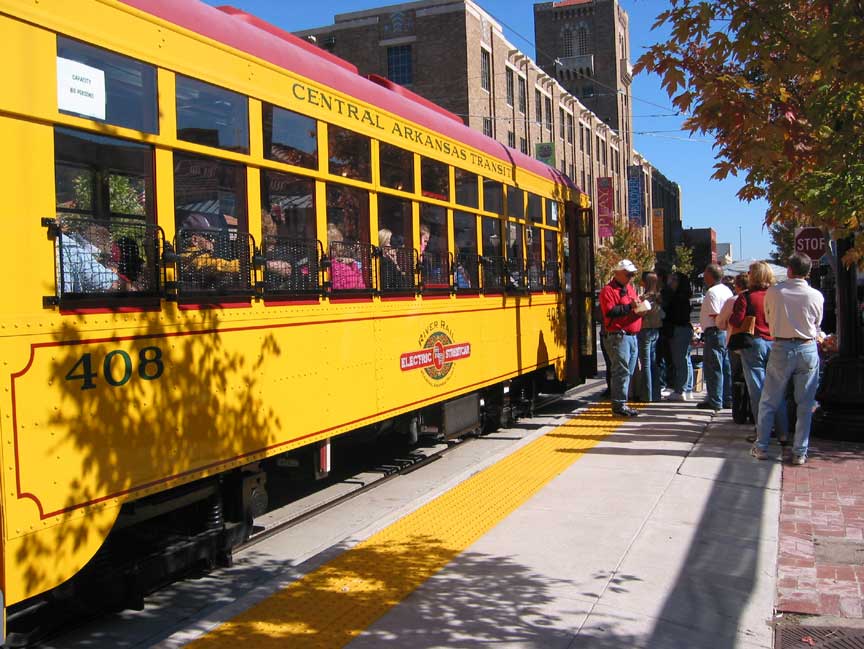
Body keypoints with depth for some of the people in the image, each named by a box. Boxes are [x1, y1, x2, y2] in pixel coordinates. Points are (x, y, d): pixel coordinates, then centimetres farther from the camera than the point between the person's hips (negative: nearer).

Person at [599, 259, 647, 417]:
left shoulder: (629, 288, 20)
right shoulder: (608, 291, -8)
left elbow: (637, 306, 27)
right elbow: (610, 312, -20)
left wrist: (641, 307, 3)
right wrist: (630, 307, -21)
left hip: (632, 336, 9)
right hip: (618, 336, -9)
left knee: (628, 372, 11)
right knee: (621, 371, -10)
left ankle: (621, 403, 18)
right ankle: (618, 405, -7)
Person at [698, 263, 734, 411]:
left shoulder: (712, 292, -14)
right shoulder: (727, 290, 15)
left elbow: (715, 316, -19)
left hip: (715, 333, -9)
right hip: (727, 332, 9)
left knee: (713, 368, -4)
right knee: (726, 368, 13)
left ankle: (715, 401, -1)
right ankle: (728, 399, 18)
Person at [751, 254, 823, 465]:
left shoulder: (773, 292, -6)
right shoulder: (816, 296, -6)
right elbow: (817, 325, 7)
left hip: (781, 348, 0)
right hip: (808, 349, 0)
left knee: (769, 402, 10)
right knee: (805, 404, 8)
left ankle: (761, 447, 13)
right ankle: (800, 452, 10)